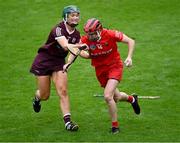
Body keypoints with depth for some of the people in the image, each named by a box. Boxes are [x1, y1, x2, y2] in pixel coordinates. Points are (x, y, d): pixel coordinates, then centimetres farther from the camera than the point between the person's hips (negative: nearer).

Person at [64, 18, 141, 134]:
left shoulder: (110, 35, -23)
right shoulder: (86, 39, -16)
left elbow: (131, 41, -15)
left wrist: (129, 57, -26)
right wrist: (68, 63, -28)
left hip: (114, 67, -4)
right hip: (100, 70, 4)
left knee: (108, 96, -20)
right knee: (116, 97, 17)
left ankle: (115, 126, -3)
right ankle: (131, 99, 53)